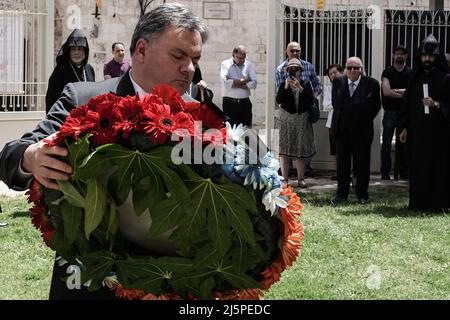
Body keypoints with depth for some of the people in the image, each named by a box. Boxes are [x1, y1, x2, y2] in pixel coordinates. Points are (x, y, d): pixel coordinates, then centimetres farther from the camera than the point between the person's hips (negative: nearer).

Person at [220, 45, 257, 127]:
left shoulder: (249, 65, 10)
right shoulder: (225, 64, 1)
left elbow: (253, 84, -2)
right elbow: (225, 83, -16)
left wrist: (235, 83, -10)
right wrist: (244, 80, -10)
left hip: (245, 103, 3)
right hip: (230, 103, -3)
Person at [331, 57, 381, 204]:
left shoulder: (371, 84, -5)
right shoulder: (338, 82, 5)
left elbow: (376, 105, 1)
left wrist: (366, 120, -1)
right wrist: (339, 118, 10)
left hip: (362, 130, -3)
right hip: (341, 130, 3)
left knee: (362, 163, 4)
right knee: (342, 163, 8)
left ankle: (362, 194, 14)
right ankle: (342, 193, 17)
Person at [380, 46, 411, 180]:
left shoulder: (410, 73, 7)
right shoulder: (387, 72, 3)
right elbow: (386, 91, -10)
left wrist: (396, 91, -10)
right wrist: (404, 93, -8)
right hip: (391, 112, -1)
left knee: (403, 143, 6)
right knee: (386, 143, -2)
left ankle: (403, 171, 11)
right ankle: (385, 172, 1)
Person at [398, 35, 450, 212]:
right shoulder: (416, 78, 11)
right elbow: (407, 103, 12)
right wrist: (404, 127, 7)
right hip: (417, 131, 4)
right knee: (417, 165, 4)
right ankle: (418, 202, 10)